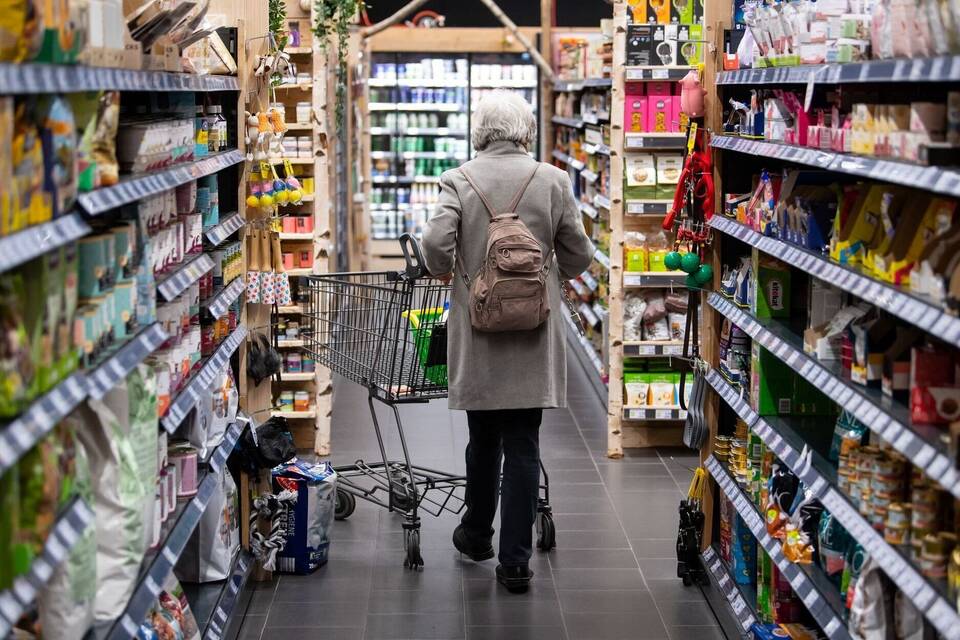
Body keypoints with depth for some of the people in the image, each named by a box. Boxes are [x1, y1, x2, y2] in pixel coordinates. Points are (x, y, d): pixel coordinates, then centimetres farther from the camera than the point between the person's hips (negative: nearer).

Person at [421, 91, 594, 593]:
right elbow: (579, 255, 2)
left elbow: (435, 242, -15)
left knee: (483, 437, 17)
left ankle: (477, 534, 33)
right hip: (534, 328, 0)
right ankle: (515, 560, 3)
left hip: (477, 327, 1)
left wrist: (445, 272, 7)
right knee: (522, 444, 3)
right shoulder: (552, 180, -2)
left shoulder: (459, 180, -4)